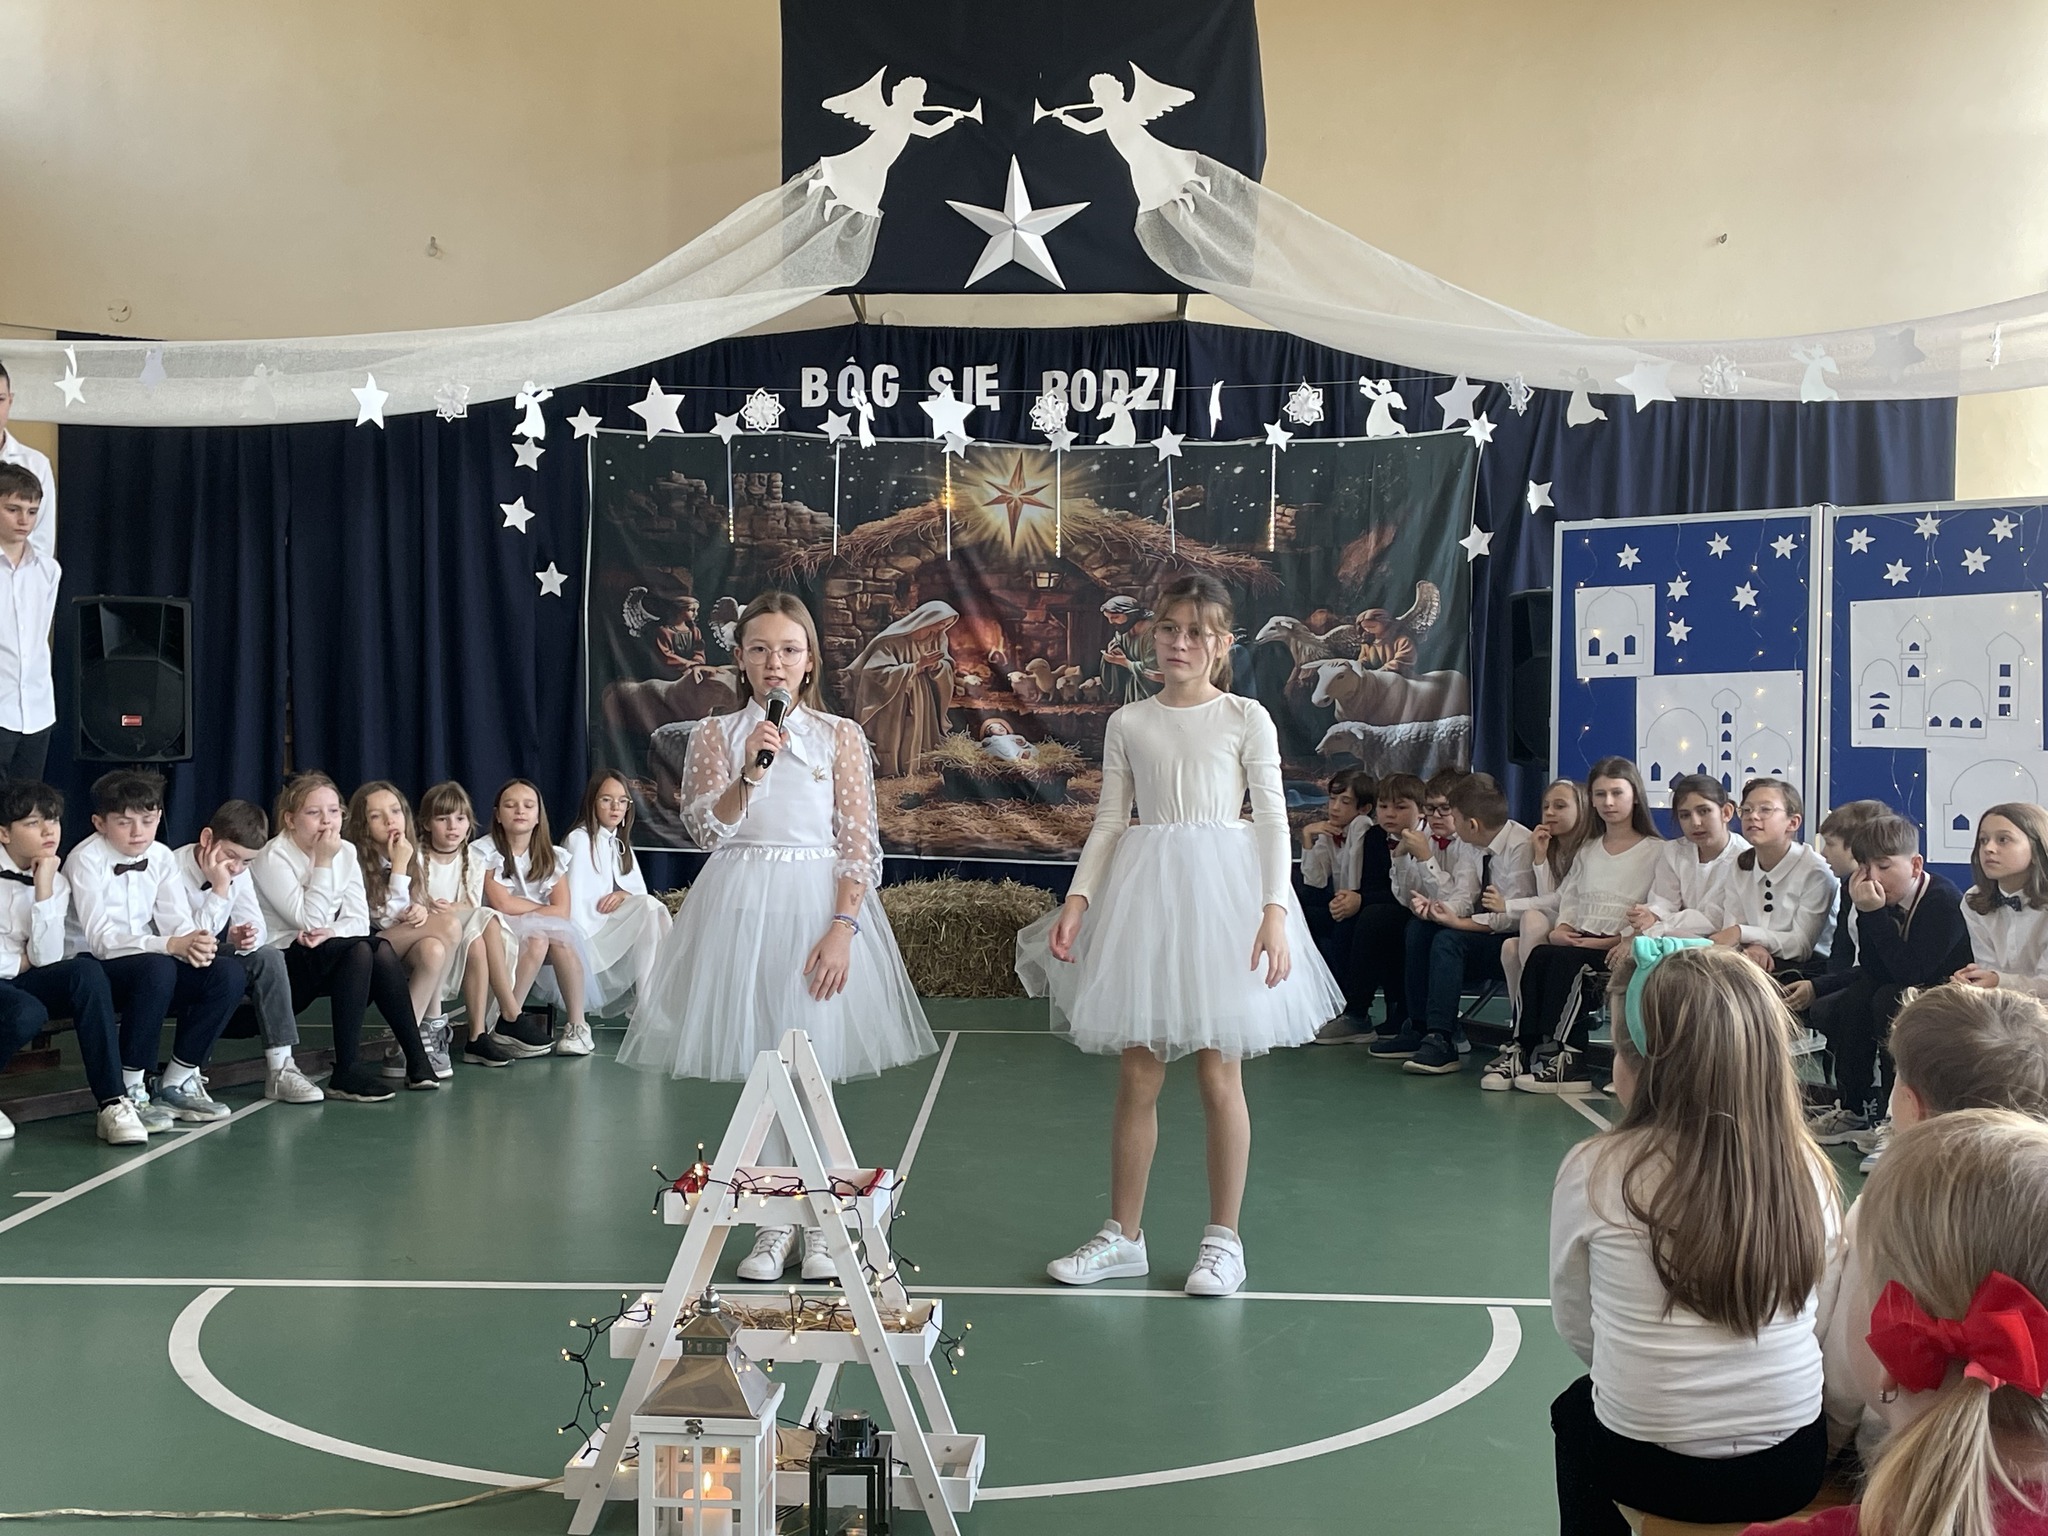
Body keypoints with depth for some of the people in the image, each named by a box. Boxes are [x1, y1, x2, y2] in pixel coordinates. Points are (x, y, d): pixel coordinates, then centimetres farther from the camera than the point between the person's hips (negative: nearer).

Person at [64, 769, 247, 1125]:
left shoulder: (160, 857, 3)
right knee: (157, 968, -37)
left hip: (149, 962, 6)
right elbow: (101, 939, -24)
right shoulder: (86, 860, -15)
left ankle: (176, 1085, -6)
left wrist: (194, 941, -29)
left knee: (228, 973, -18)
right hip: (90, 968, -6)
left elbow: (175, 919, -4)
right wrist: (172, 945, -35)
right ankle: (131, 1091, -23)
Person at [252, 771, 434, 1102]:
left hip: (326, 958, 6)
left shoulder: (345, 853, 7)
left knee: (381, 950, -24)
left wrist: (332, 932, -21)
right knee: (360, 950, -30)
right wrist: (323, 863, -18)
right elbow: (308, 919, -19)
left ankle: (416, 1060, -22)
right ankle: (346, 1073, -31)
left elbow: (359, 920, 0)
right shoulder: (273, 858, -11)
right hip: (277, 965, -6)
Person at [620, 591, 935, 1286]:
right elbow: (706, 829, -4)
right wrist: (750, 770, -19)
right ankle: (774, 1221, 18)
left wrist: (842, 928, -12)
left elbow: (860, 842, -2)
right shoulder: (716, 734, 5)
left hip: (818, 901, -1)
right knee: (758, 1069, 5)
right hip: (743, 904, 1)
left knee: (813, 1068, 2)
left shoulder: (840, 736, 2)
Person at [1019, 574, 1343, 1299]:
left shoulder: (1246, 719, 1)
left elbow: (1273, 820, -2)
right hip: (1143, 893, 2)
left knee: (1220, 1077, 3)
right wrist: (1077, 899, -3)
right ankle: (1123, 1235, 19)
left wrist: (1275, 910, -13)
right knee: (1137, 1077, 7)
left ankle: (1223, 1239, 16)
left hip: (1221, 891, -2)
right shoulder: (1128, 724, 8)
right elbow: (1109, 822, 9)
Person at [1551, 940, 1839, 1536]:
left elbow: (1574, 1325, -2)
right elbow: (1820, 1321, 4)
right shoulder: (1808, 1169, -7)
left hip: (1650, 1468, -3)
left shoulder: (1594, 1172, -16)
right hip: (1794, 1469, 3)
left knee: (1576, 1410, 31)